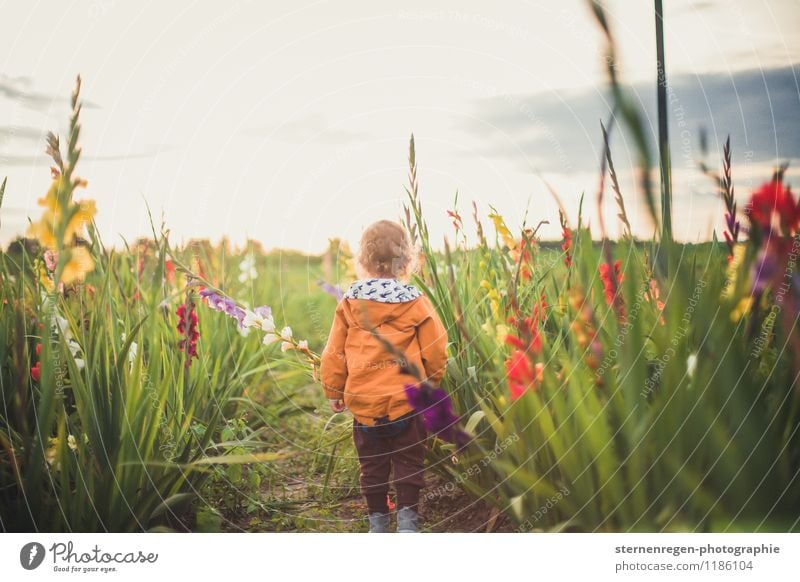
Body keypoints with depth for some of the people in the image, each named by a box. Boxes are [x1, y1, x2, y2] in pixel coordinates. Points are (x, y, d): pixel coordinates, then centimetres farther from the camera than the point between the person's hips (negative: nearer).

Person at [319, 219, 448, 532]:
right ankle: (407, 518, 7)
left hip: (363, 402, 2)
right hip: (406, 401, -2)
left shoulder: (349, 302, -3)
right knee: (408, 463, 11)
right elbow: (436, 352, -2)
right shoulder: (417, 303, -7)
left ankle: (377, 521, 23)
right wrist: (431, 382, 17)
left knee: (372, 466, 15)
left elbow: (334, 354, 1)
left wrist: (334, 391, 15)